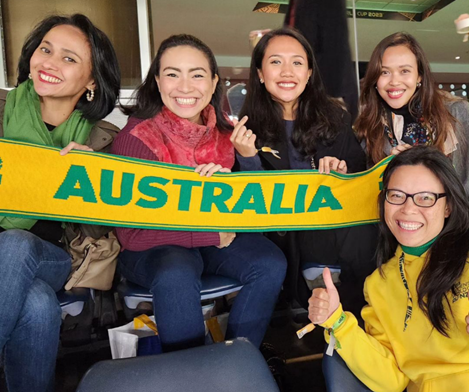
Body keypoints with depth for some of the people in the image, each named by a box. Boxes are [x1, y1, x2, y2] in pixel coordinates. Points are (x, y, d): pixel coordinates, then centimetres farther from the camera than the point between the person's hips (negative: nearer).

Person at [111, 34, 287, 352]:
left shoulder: (225, 130, -3)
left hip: (219, 237, 5)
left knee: (271, 264, -19)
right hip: (154, 248, -4)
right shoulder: (137, 137, -16)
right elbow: (131, 234, -19)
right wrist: (213, 236, -19)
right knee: (176, 276, -34)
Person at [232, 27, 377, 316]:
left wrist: (343, 171, -10)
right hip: (286, 231, -2)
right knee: (359, 238, -28)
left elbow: (360, 170, 12)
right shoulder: (250, 127, 0)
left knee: (371, 233, -28)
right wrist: (247, 158, -19)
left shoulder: (335, 117, 7)